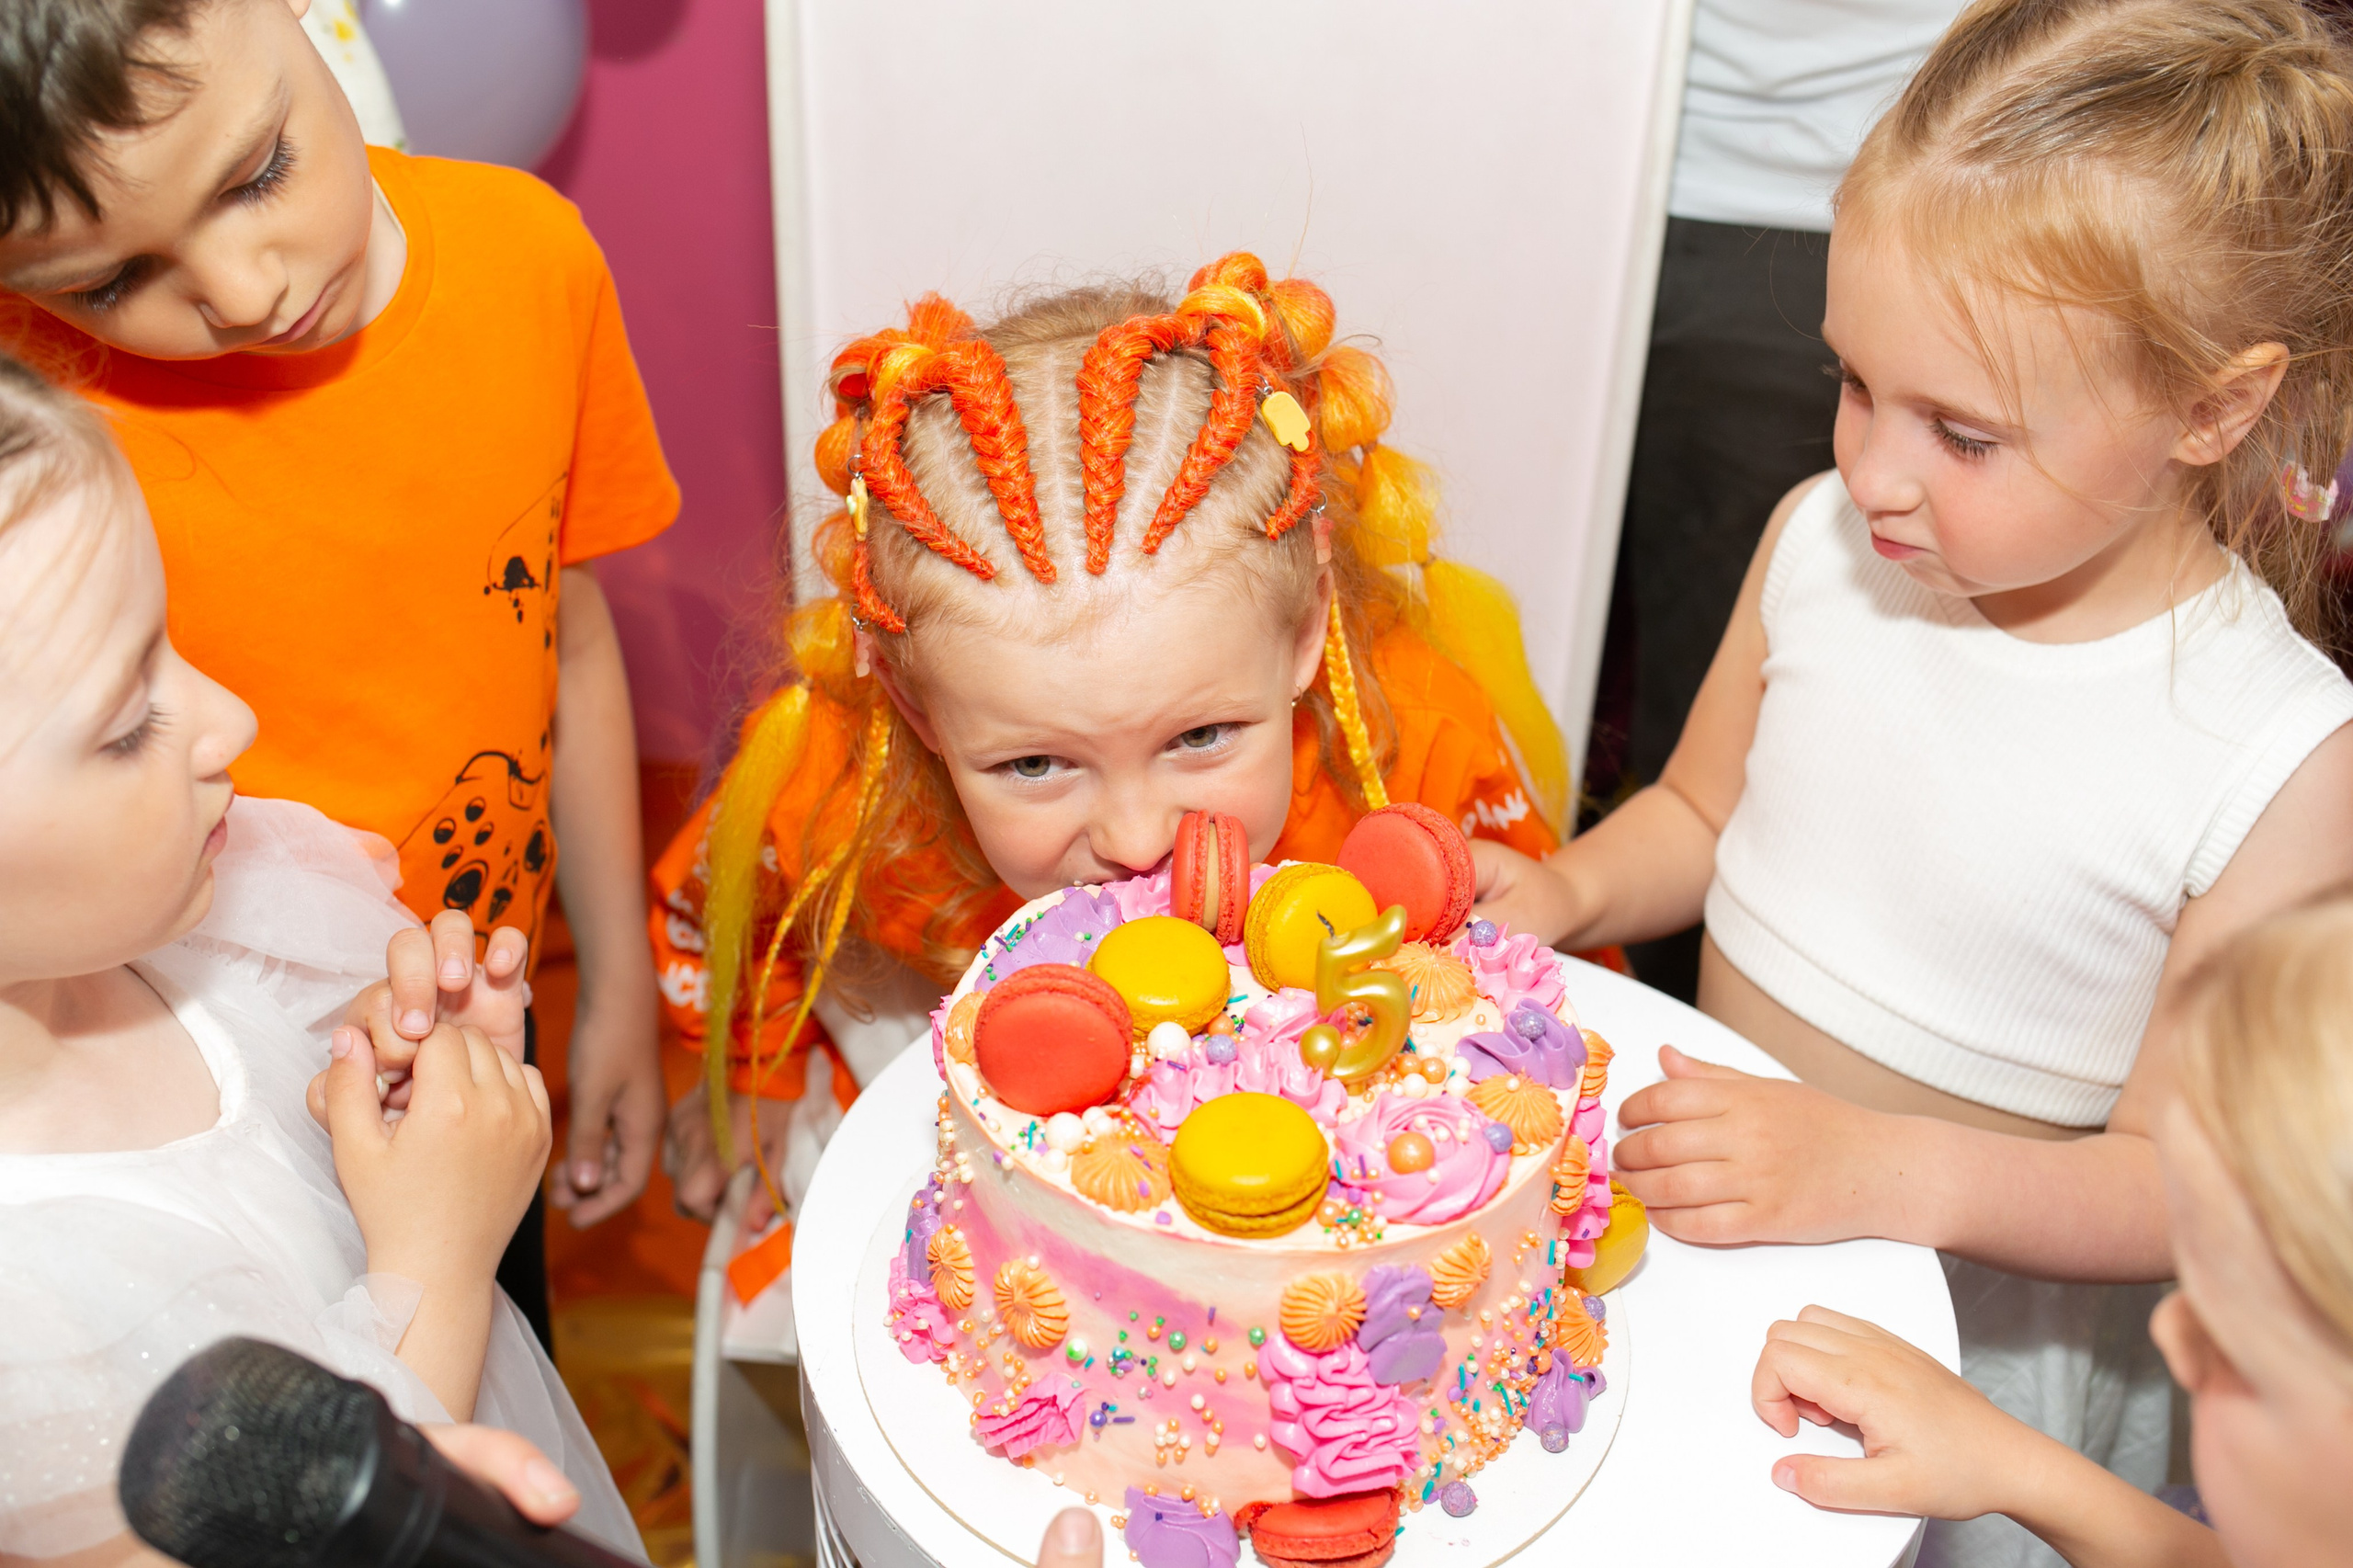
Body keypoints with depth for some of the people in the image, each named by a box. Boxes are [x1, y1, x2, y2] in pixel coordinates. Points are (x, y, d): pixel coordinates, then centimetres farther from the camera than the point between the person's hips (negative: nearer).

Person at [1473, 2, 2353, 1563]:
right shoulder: (1824, 543, -10)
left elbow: (2179, 1187, -17)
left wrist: (1871, 1170, -32)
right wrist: (1566, 891, -14)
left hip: (1975, 1314, -4)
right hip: (1699, 1202, 4)